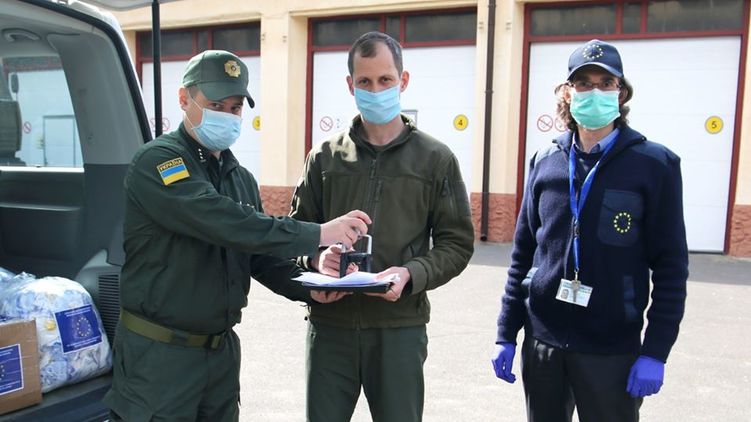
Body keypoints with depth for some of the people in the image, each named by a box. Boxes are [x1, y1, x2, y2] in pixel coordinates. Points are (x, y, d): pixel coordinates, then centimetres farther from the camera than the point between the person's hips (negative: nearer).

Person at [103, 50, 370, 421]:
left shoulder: (241, 178, 11)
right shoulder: (157, 161, -14)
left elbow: (262, 257, 9)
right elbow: (222, 223, -28)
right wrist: (316, 234, -27)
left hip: (222, 348, 7)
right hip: (158, 352, -7)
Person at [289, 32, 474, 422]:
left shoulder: (436, 159, 1)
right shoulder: (325, 156, 6)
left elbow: (457, 243, 1)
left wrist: (410, 274, -17)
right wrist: (316, 256, -12)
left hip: (400, 328, -1)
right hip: (330, 324, 2)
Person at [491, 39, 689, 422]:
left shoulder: (654, 165, -5)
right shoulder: (545, 162, 4)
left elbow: (671, 268, -5)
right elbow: (523, 253, 7)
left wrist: (655, 352, -9)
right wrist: (506, 333, 6)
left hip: (612, 350, -3)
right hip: (541, 341, 3)